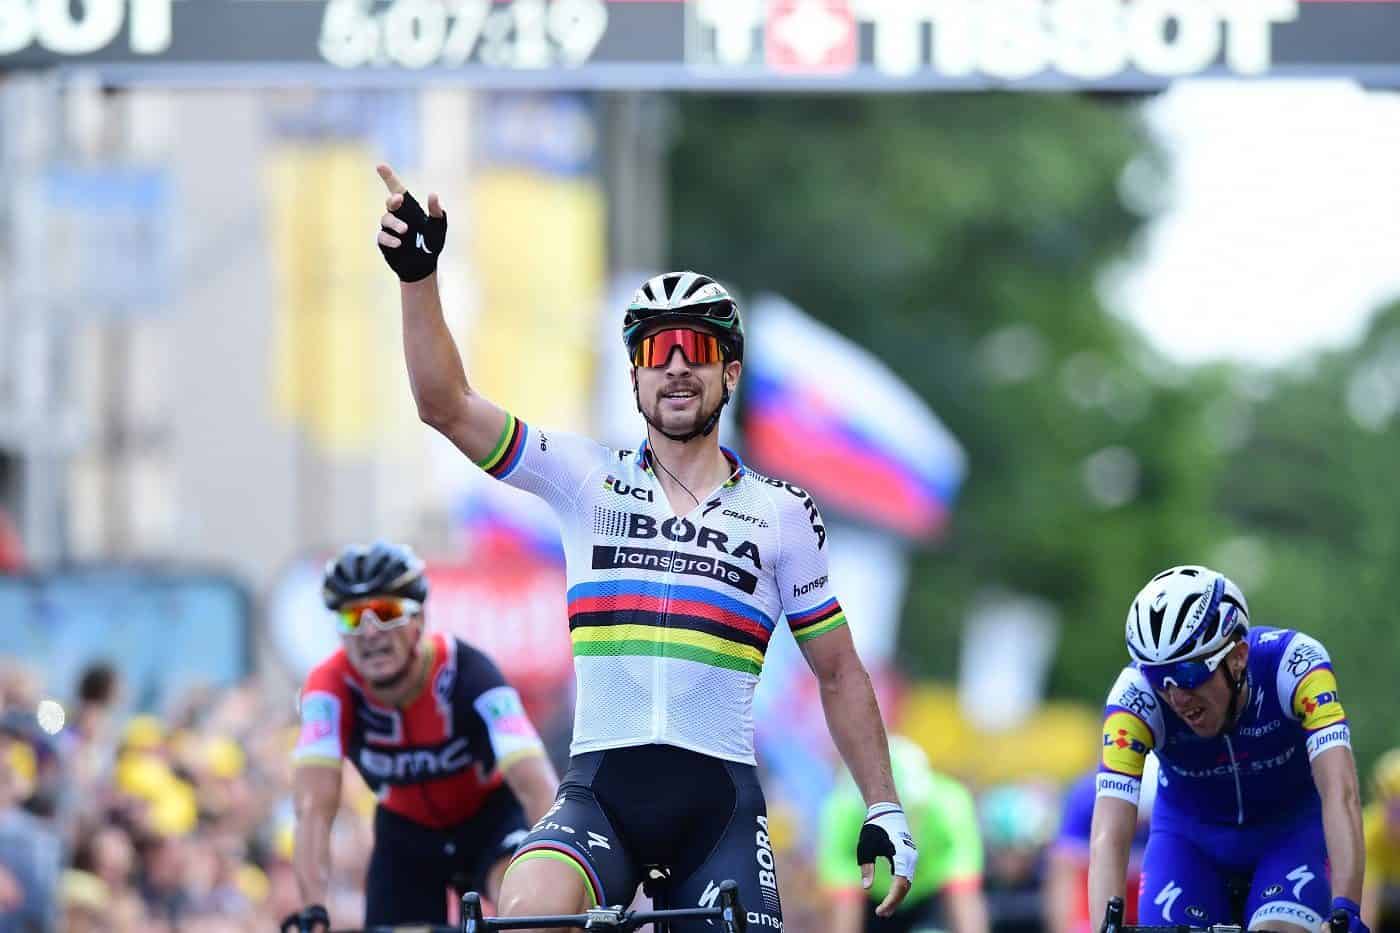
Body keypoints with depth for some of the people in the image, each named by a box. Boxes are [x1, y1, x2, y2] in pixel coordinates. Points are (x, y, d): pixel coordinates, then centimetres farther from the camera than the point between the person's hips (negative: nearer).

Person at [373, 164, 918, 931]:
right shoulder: (587, 481, 8)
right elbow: (447, 405, -3)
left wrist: (884, 811, 10)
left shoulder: (781, 514, 9)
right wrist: (418, 274, -17)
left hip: (721, 799, 1)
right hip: (600, 788, -1)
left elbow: (839, 674, 16)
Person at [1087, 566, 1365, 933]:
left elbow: (1340, 795, -40)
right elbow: (1108, 839, -36)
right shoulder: (1135, 696, -30)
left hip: (1291, 830, -1)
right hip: (1190, 836, 1)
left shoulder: (1293, 664, -32)